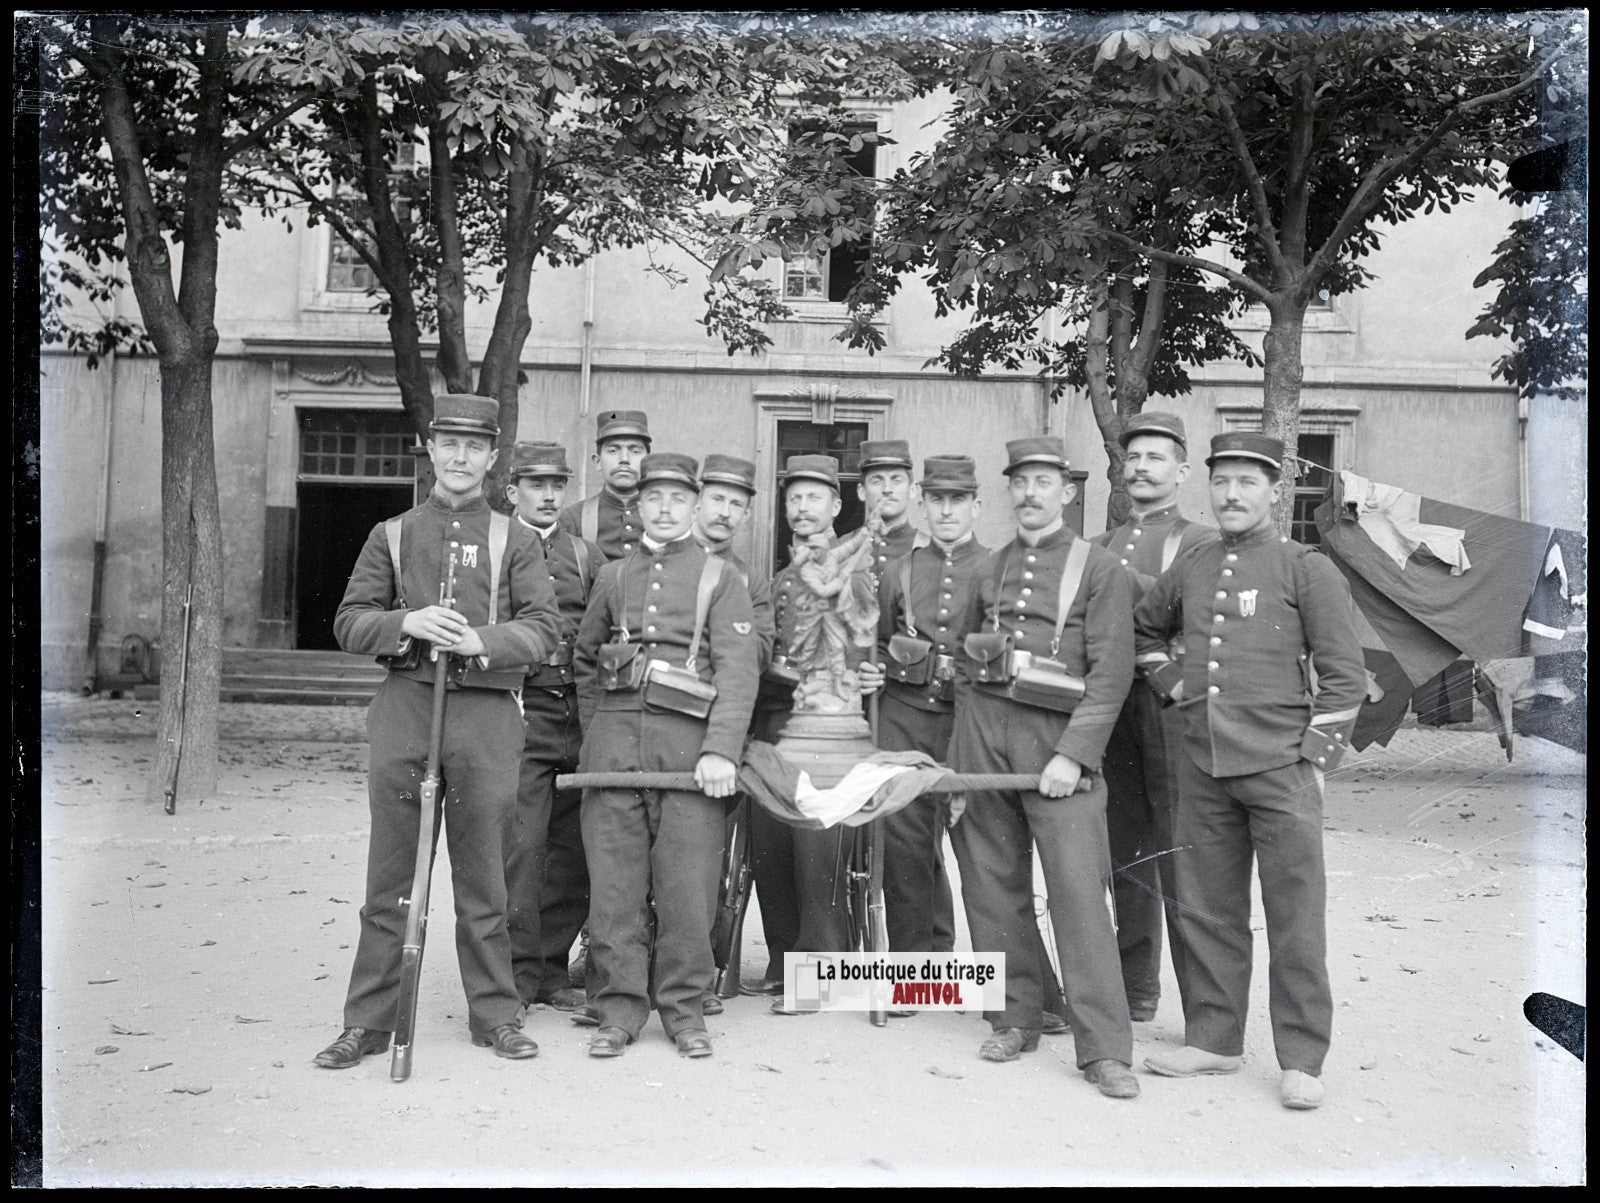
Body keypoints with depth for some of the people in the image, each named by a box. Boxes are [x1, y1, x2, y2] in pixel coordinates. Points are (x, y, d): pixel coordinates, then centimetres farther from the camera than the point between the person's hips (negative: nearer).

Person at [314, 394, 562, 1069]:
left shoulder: (514, 541, 9)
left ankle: (495, 1015, 18)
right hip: (404, 709, 1)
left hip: (486, 714, -1)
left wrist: (480, 641, -18)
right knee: (390, 877, 4)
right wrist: (407, 623, -12)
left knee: (482, 875, 6)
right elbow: (349, 622, 7)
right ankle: (368, 1021, 12)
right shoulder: (391, 536, 12)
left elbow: (544, 628, -1)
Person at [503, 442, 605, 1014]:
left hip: (578, 714, 4)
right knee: (521, 844, -9)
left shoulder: (586, 556, 17)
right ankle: (519, 972, 2)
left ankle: (552, 968, 17)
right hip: (520, 712, -4)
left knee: (573, 849, 5)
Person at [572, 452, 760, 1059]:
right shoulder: (613, 576, 17)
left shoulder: (720, 578, 7)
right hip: (614, 738, 3)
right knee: (614, 879, 1)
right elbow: (584, 659, 24)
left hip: (688, 741, -2)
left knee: (687, 882, -2)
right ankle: (619, 1007, 9)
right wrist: (594, 731, 12)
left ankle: (684, 1008, 11)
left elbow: (738, 668, -4)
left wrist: (721, 751, -15)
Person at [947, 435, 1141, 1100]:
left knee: (1079, 888, -10)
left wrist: (1073, 754, -16)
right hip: (983, 729, 5)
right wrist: (959, 757, 13)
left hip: (1057, 738, -5)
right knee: (992, 884, 7)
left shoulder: (1100, 568, 1)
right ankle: (1015, 1019, 20)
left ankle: (1104, 1049, -7)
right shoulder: (989, 570, 15)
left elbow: (1111, 673, -6)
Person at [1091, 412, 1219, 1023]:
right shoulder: (1099, 547, 20)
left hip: (1172, 712, -5)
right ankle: (1136, 988, 20)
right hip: (1109, 713, 5)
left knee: (1180, 865, -7)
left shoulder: (1200, 543, 4)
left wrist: (1125, 579, -17)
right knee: (1126, 858, 10)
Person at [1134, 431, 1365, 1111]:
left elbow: (1343, 675, -3)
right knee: (1207, 910, 10)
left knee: (1295, 918, 1)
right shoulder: (1188, 570, 11)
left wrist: (1316, 758, -6)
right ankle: (1213, 1039, 22)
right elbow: (1143, 630, 29)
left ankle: (1301, 1060, 9)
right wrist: (1171, 684, 14)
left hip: (1280, 768, -4)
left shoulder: (1308, 569, -1)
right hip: (1202, 769, 5)